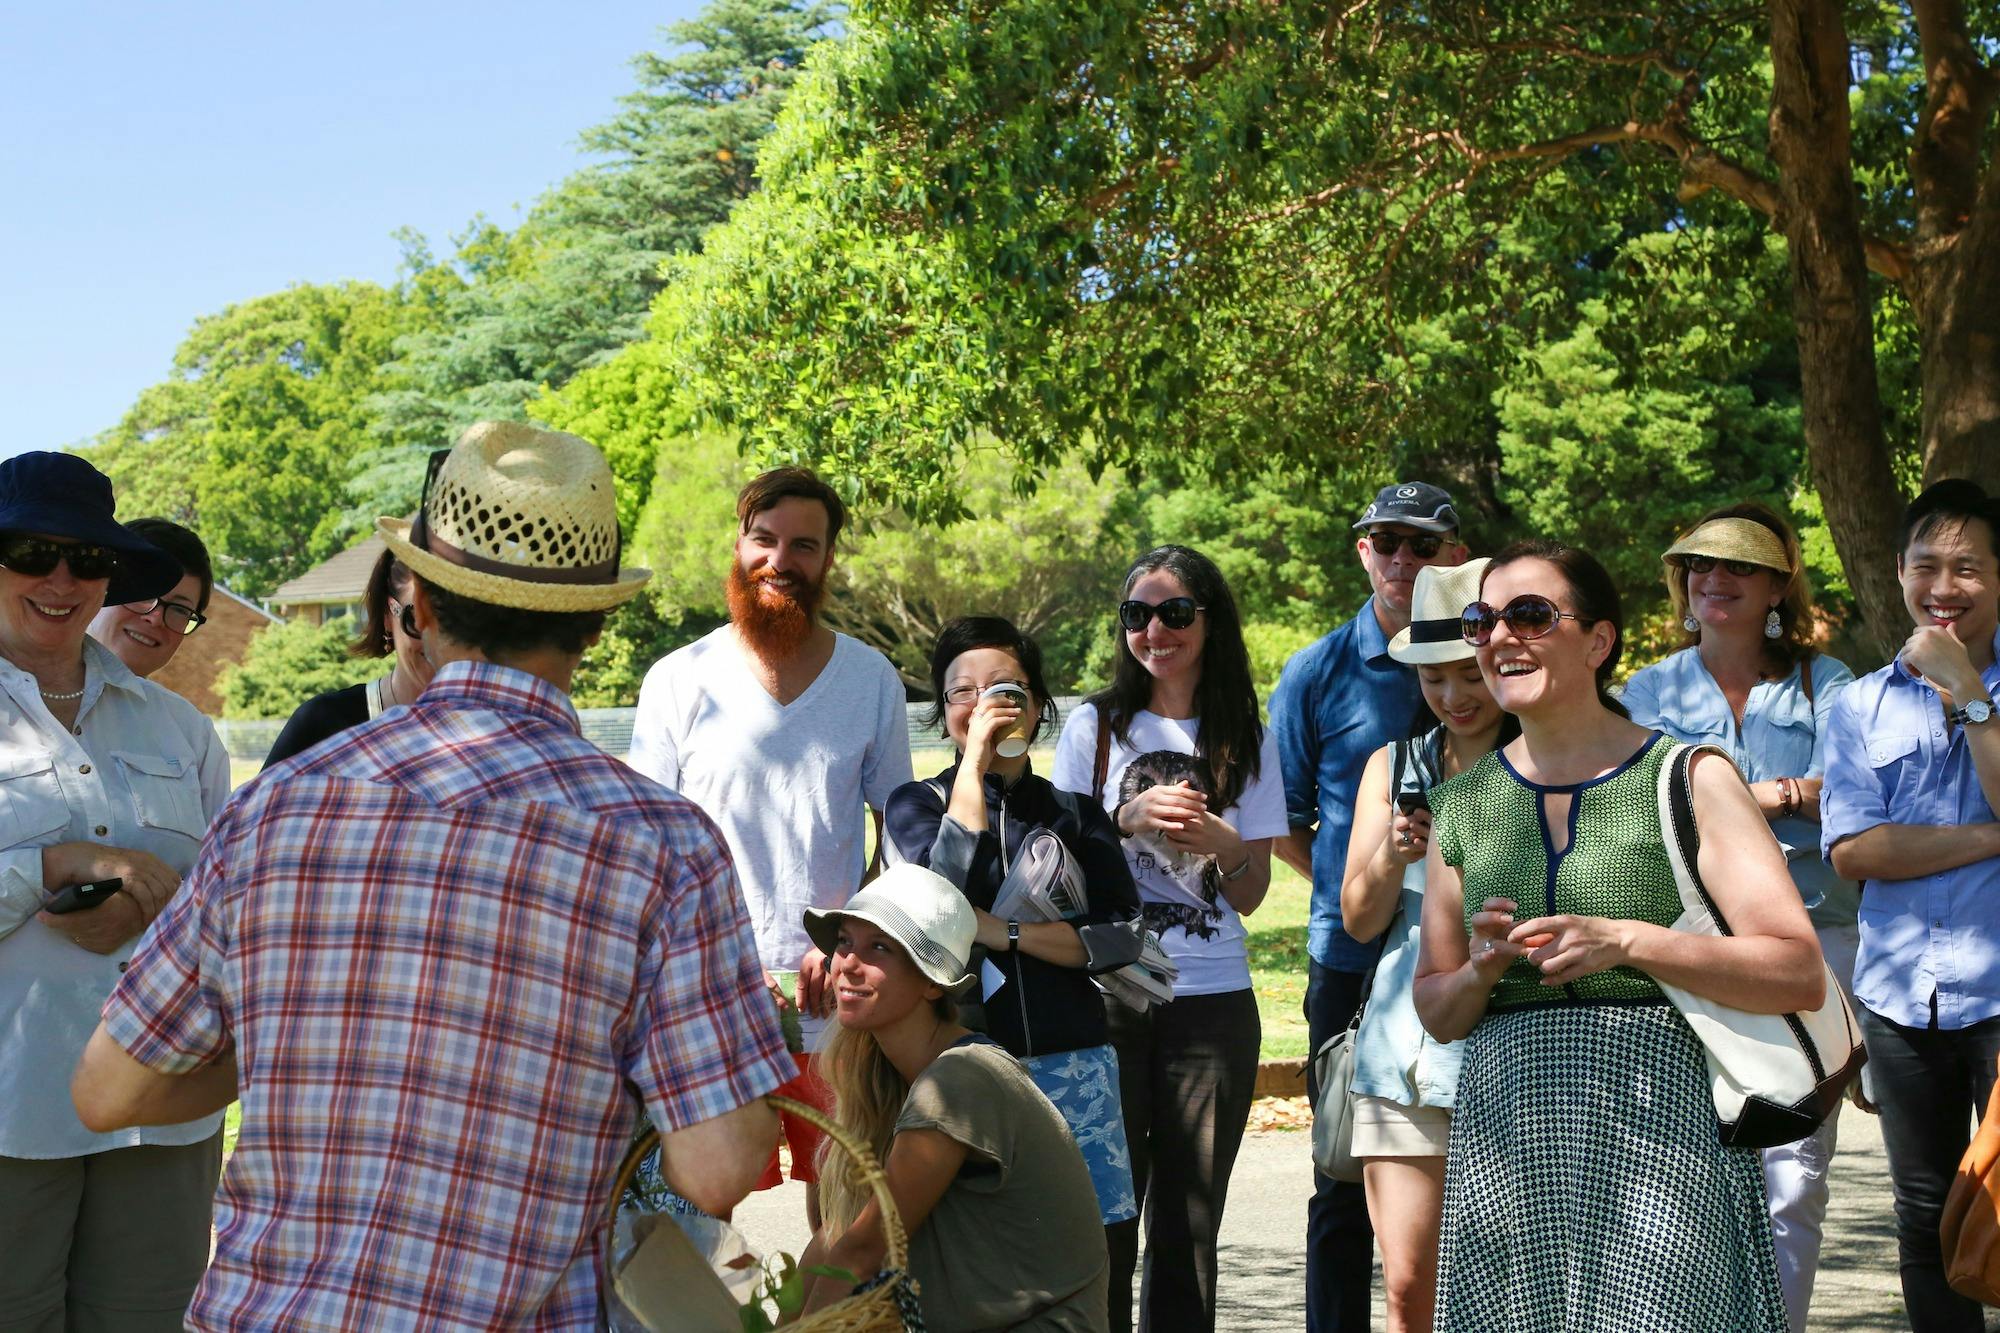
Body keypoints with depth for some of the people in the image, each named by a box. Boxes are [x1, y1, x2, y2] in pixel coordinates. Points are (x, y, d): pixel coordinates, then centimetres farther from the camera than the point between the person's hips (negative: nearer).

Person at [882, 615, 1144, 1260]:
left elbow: (1119, 939, 1)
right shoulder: (915, 804, 9)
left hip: (1070, 1062, 2)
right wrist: (975, 760, -9)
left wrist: (1003, 932, -8)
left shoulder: (1078, 815, 13)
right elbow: (945, 886, -12)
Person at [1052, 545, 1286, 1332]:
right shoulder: (1095, 726, 5)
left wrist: (1220, 843, -13)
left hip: (1213, 1001, 2)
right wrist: (1129, 818, -13)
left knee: (1188, 1222, 4)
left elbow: (1251, 896, 8)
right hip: (1109, 994, -1)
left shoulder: (1245, 742, 9)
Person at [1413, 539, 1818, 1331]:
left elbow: (1800, 975, -5)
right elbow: (1435, 1012, 20)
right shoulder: (1461, 804, 14)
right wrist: (1481, 969, -3)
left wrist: (1627, 940, -16)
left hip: (1659, 1125, -3)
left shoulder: (1688, 777, 2)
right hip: (1502, 1140, 4)